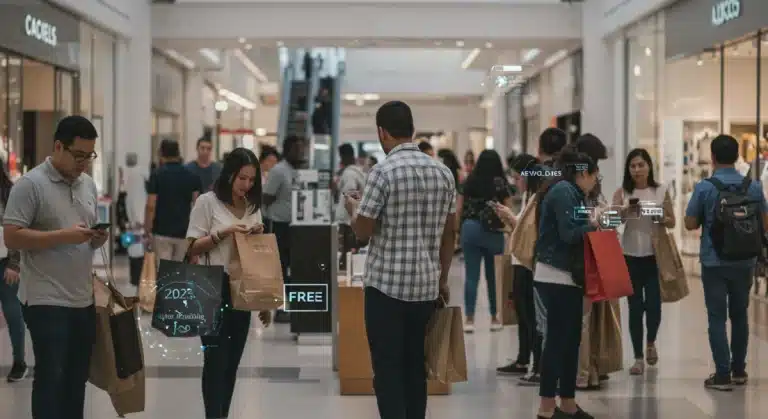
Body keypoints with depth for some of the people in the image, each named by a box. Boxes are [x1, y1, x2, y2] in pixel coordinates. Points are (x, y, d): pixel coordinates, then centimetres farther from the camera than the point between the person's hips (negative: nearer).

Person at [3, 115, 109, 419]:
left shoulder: (89, 185, 12)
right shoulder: (30, 184, -10)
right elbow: (12, 237, -16)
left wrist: (97, 238, -2)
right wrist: (64, 235, -21)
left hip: (84, 300, 7)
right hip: (46, 301, -7)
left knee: (77, 377, 13)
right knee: (50, 377, -3)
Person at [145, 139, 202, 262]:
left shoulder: (157, 175, -5)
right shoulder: (192, 177, 3)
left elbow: (151, 206, -10)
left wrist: (147, 230, -1)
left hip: (162, 232, -3)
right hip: (184, 232, 3)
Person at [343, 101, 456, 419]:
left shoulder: (383, 172, -12)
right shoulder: (443, 172, 6)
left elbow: (363, 231, -9)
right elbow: (449, 234, 10)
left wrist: (353, 208, 12)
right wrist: (443, 279, 19)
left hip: (386, 284, -5)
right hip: (426, 285, 5)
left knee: (388, 369, 0)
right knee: (415, 367, 14)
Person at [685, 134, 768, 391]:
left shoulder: (704, 188, -11)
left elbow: (690, 224, -5)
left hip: (714, 261, -3)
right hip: (744, 262, 3)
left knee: (717, 318, 1)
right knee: (739, 315, 16)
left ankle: (723, 375, -2)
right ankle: (739, 370, 24)